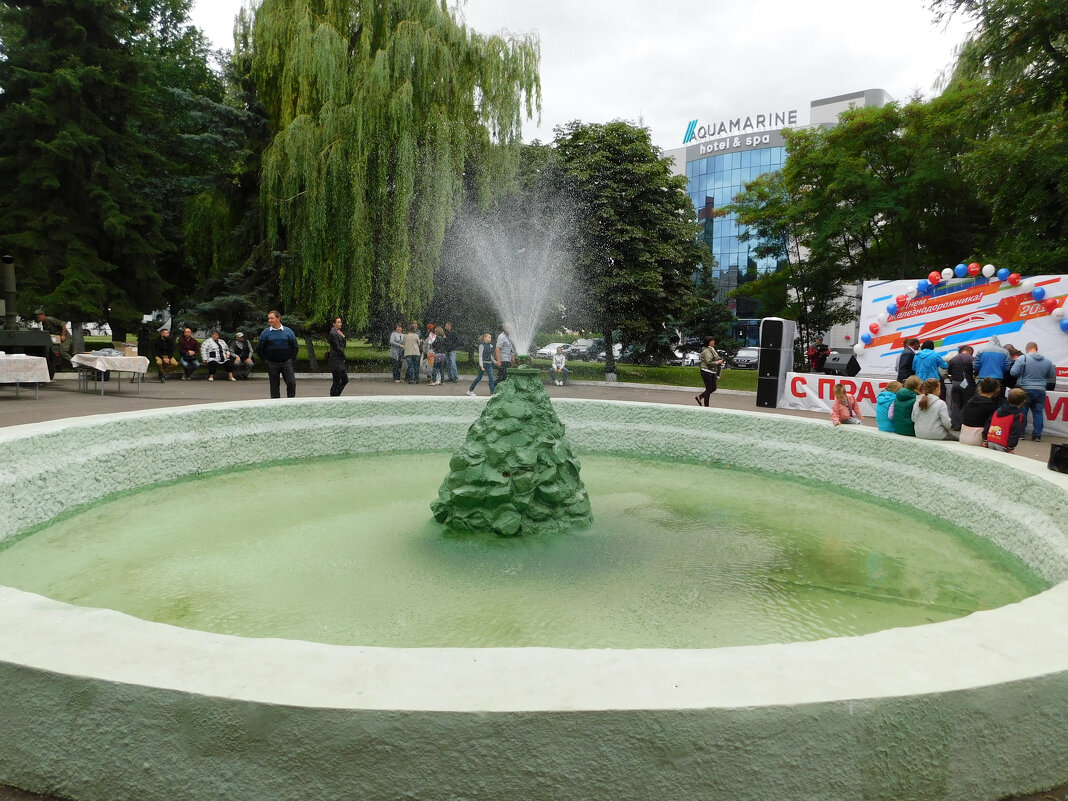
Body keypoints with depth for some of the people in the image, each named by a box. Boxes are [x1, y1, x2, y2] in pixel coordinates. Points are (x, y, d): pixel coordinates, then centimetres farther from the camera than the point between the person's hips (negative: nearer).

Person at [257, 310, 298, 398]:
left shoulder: (288, 331, 2)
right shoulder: (266, 332, 2)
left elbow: (295, 347, 10)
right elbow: (259, 348, 9)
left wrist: (292, 359, 4)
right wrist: (265, 360, 3)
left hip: (286, 362, 0)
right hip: (272, 364, 0)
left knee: (291, 383, -10)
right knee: (274, 386, 5)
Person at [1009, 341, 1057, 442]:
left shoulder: (1022, 358, -10)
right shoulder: (1048, 361, 4)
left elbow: (1013, 372, -11)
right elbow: (1052, 377, 13)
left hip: (1025, 389, -3)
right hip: (1040, 391, 3)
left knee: (1022, 412, 6)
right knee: (1038, 413, 9)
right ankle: (1037, 436, 10)